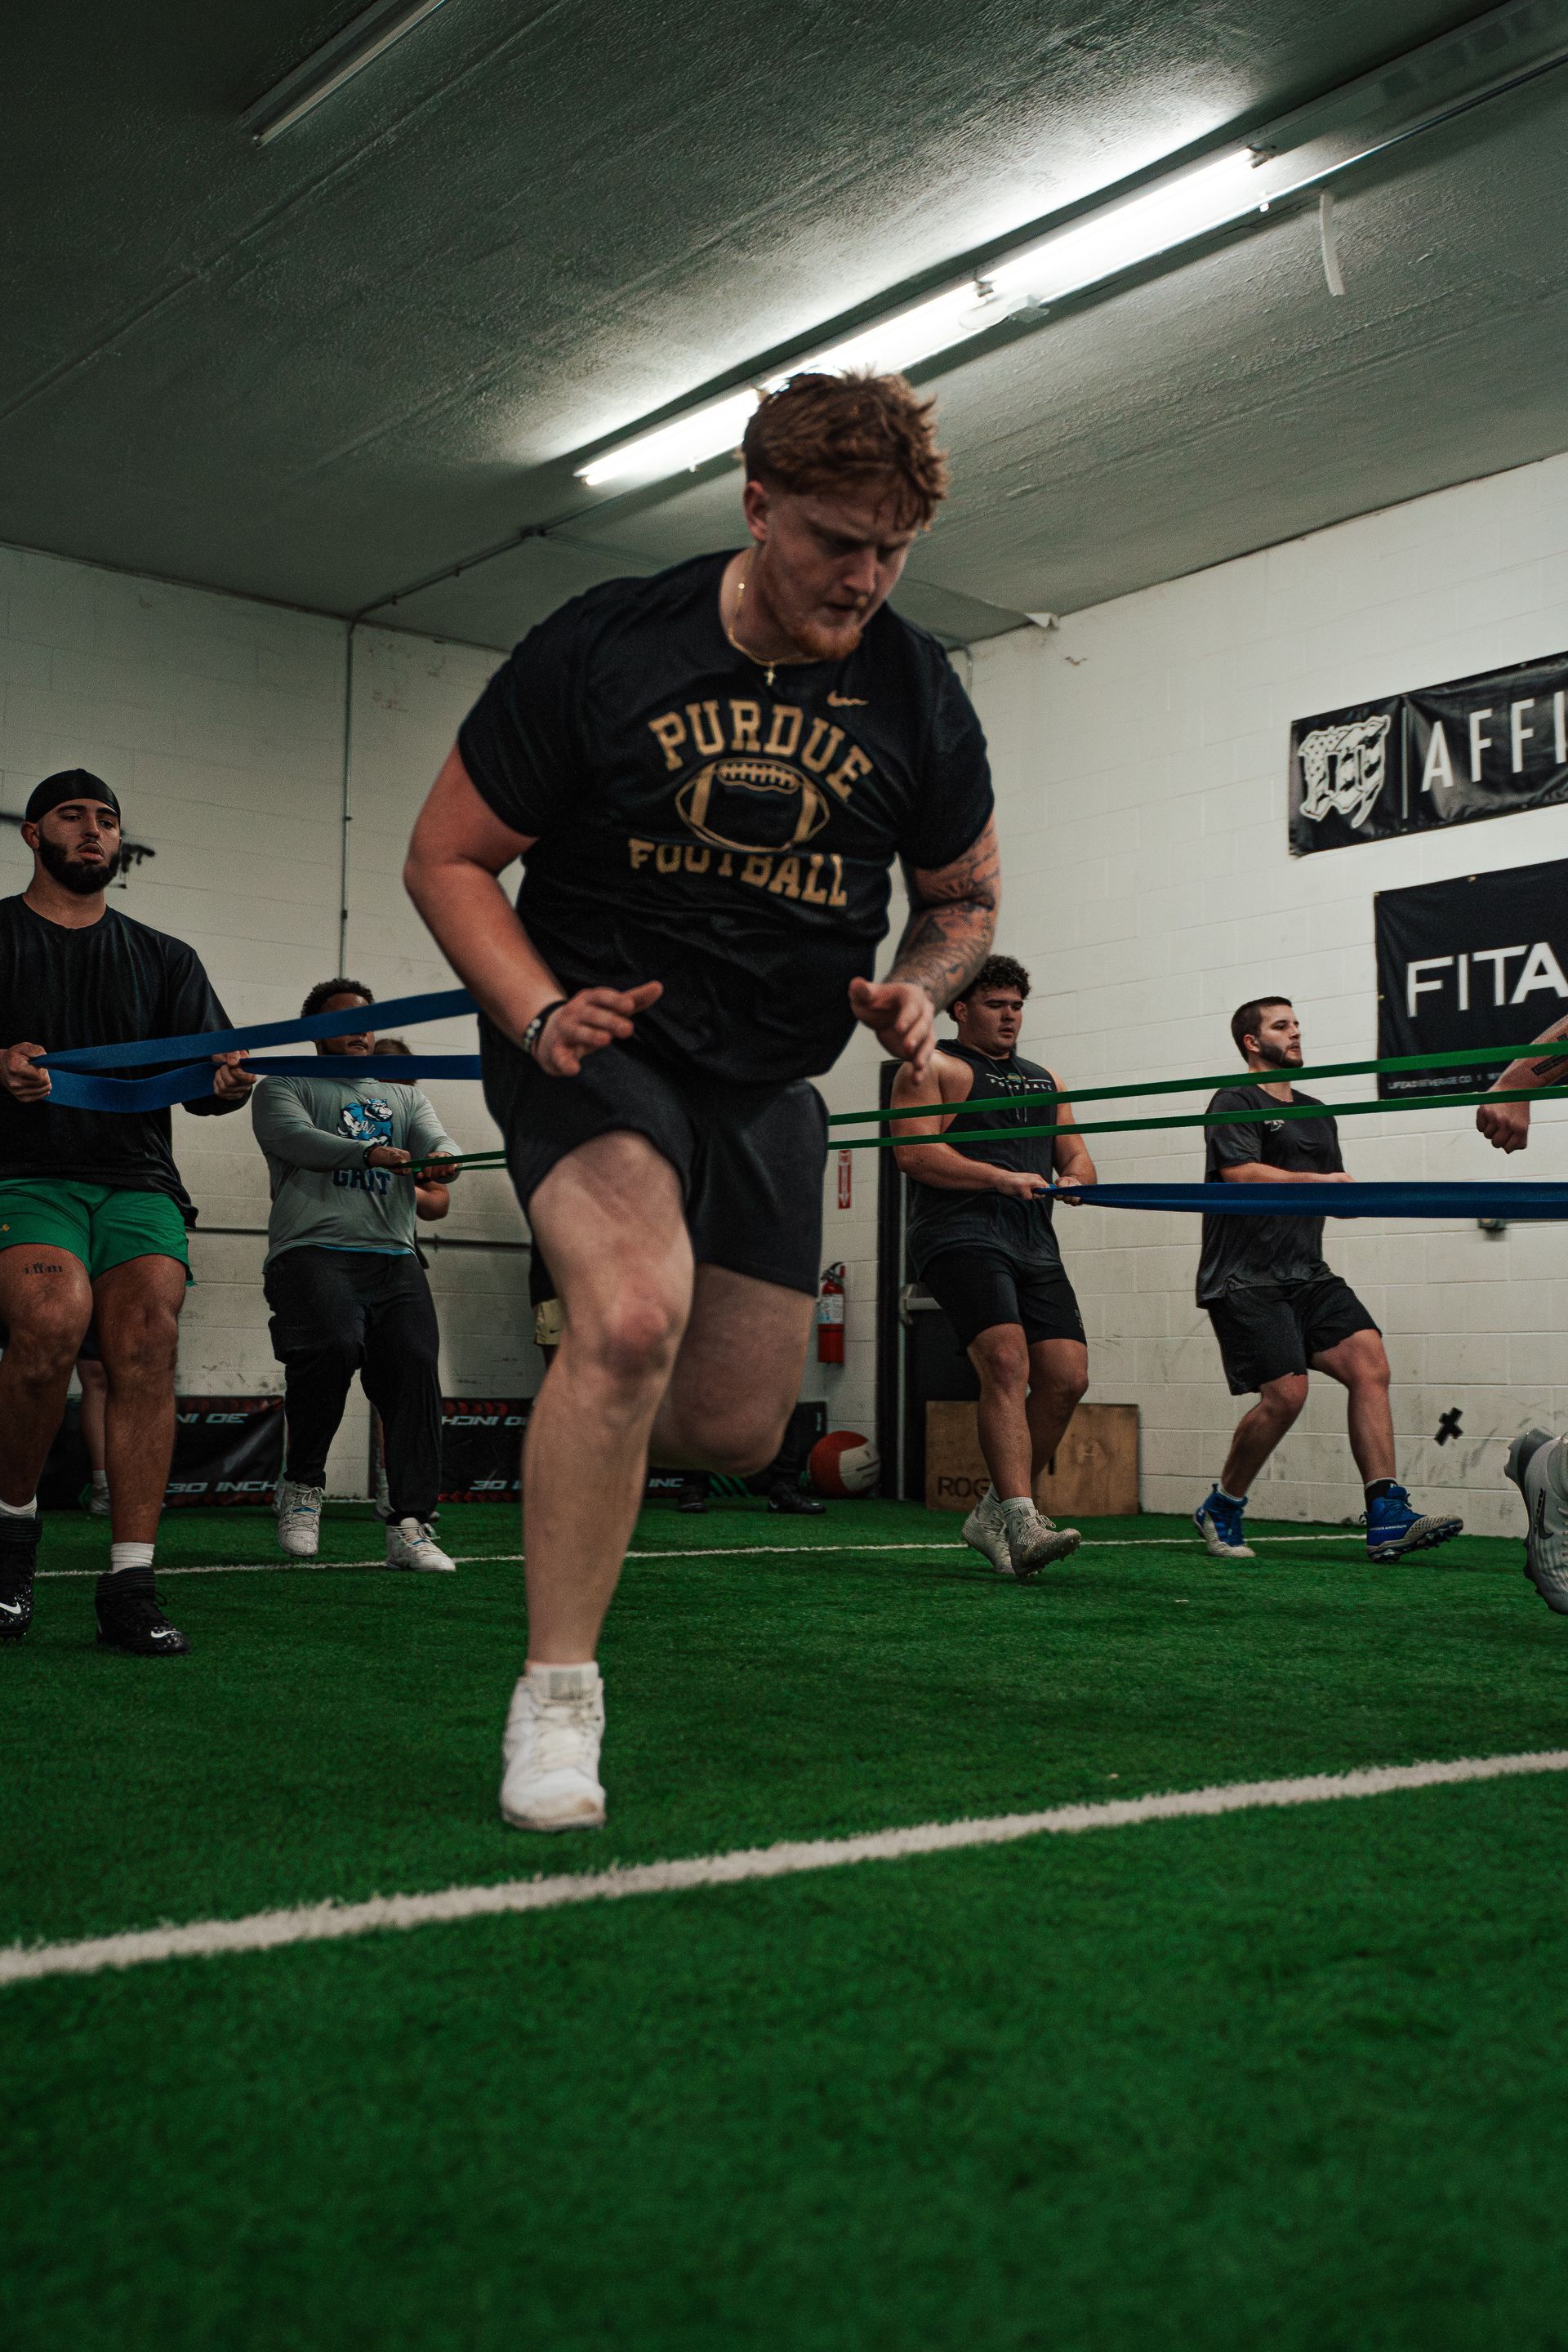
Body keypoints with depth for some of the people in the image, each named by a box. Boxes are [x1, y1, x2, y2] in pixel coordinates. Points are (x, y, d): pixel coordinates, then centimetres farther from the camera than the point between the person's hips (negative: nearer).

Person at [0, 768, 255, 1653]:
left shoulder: (165, 958, 20)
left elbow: (206, 1077, 12)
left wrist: (229, 1085, -12)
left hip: (138, 1180, 3)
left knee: (148, 1341, -20)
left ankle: (131, 1589, -18)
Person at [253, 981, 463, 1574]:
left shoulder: (404, 1096, 27)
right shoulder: (284, 1087, 14)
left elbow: (438, 1141, 8)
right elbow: (296, 1138, -7)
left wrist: (442, 1161, -18)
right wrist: (370, 1153, -25)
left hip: (393, 1260, 4)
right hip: (312, 1251, -4)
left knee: (416, 1365, -17)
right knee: (334, 1346, -30)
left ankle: (410, 1528, -17)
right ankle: (301, 1486, -7)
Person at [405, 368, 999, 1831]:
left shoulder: (918, 699, -2)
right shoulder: (603, 648, -11)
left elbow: (965, 897, 13)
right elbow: (447, 854, -4)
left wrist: (918, 987, -10)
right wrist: (539, 1009, -21)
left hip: (770, 1082, 4)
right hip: (593, 1038, -4)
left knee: (736, 1428, 4)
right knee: (634, 1313, -31)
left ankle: (586, 1437, 42)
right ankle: (556, 1697, -17)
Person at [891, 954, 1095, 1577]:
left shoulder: (1043, 1080, 27)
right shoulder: (933, 1069, 5)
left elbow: (1076, 1156, 25)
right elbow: (914, 1152, -8)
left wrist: (1075, 1178, -1)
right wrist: (1002, 1178, -17)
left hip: (1034, 1244, 7)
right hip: (961, 1236, -7)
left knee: (1067, 1377, -5)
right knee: (1007, 1362, -24)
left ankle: (995, 1513, 11)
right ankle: (1022, 1524, -30)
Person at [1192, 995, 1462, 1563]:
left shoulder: (1318, 1114, 23)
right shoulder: (1236, 1102, 0)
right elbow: (1242, 1174, -16)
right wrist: (1315, 1181, -14)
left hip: (1307, 1275, 7)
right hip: (1245, 1278, -7)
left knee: (1369, 1363, -14)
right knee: (1286, 1392, -16)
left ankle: (1387, 1519, -19)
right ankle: (1221, 1507, 8)